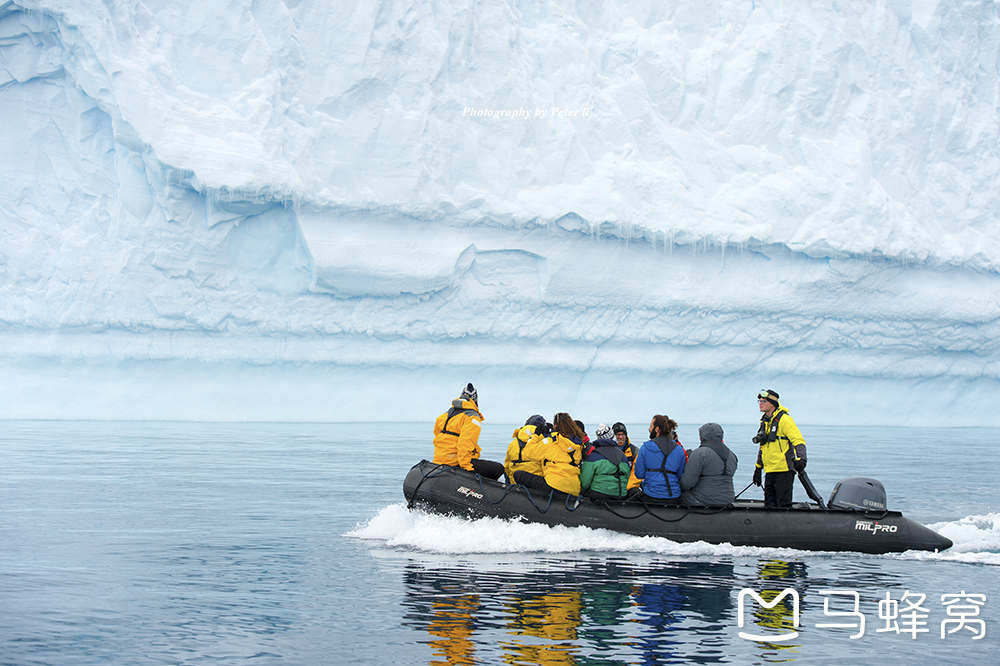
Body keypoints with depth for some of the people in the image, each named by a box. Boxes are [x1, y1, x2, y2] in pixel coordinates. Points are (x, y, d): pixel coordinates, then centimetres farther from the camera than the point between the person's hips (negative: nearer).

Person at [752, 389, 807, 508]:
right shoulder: (764, 421, 16)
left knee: (783, 505, -10)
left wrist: (800, 459, -30)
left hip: (784, 471, -8)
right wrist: (758, 468, 25)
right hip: (769, 472, 8)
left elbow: (799, 441, -16)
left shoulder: (784, 419, -10)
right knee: (769, 507, 9)